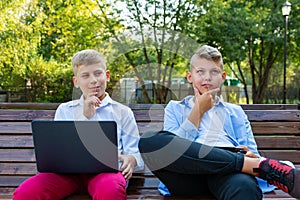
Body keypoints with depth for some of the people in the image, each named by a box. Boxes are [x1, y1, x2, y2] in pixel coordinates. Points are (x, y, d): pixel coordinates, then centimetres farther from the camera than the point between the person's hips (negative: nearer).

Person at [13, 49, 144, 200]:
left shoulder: (122, 112, 18)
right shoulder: (64, 110, 21)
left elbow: (135, 153, 14)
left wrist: (131, 159, -11)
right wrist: (85, 117, 1)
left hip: (105, 168, -2)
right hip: (69, 169, 2)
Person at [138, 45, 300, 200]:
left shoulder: (235, 111, 30)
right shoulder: (175, 108, 26)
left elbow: (252, 152, 19)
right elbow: (172, 148, 8)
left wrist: (253, 157, -5)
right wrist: (199, 110, 9)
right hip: (188, 175, 4)